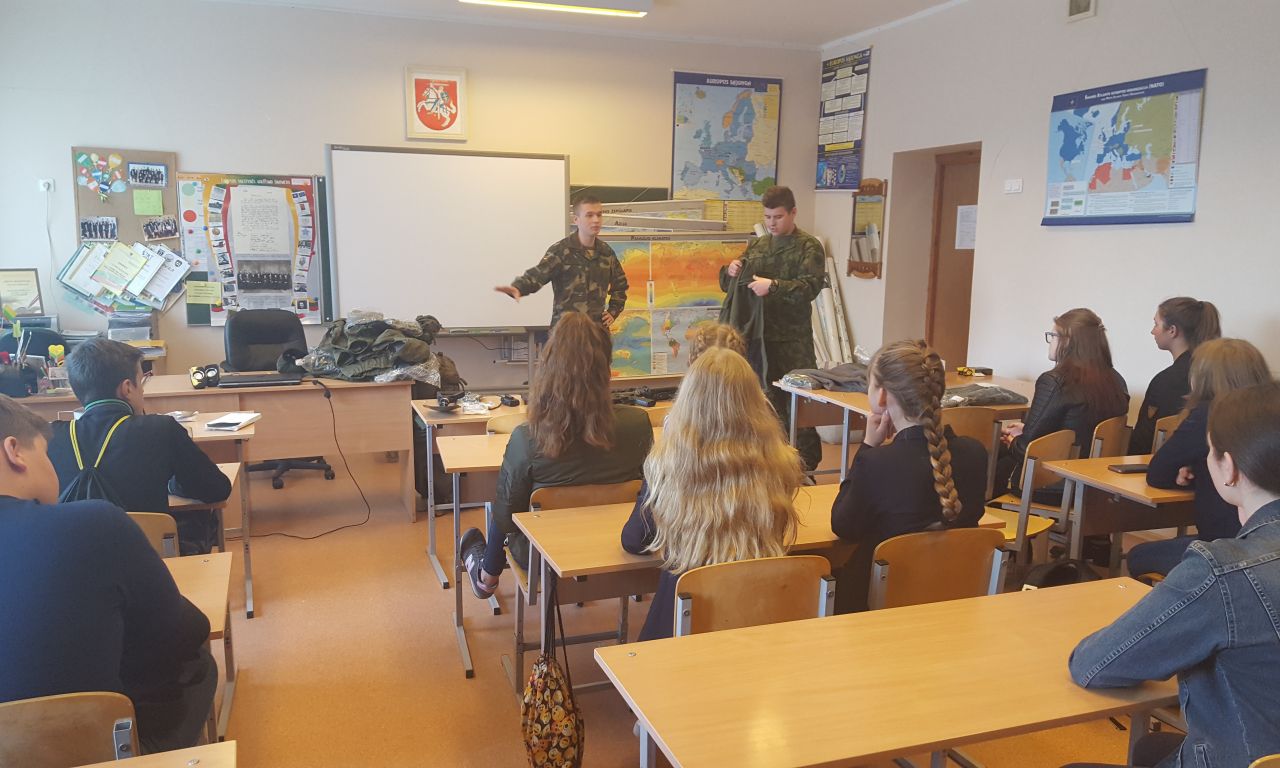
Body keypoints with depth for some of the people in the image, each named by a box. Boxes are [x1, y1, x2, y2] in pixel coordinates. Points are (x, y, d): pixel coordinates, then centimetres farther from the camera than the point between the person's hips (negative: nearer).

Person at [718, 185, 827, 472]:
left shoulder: (809, 247, -1)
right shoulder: (757, 246, 14)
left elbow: (811, 286, -15)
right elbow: (729, 285, 19)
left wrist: (774, 286, -27)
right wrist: (730, 271, -4)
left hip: (792, 340, -5)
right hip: (757, 335, 5)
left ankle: (806, 467, 8)